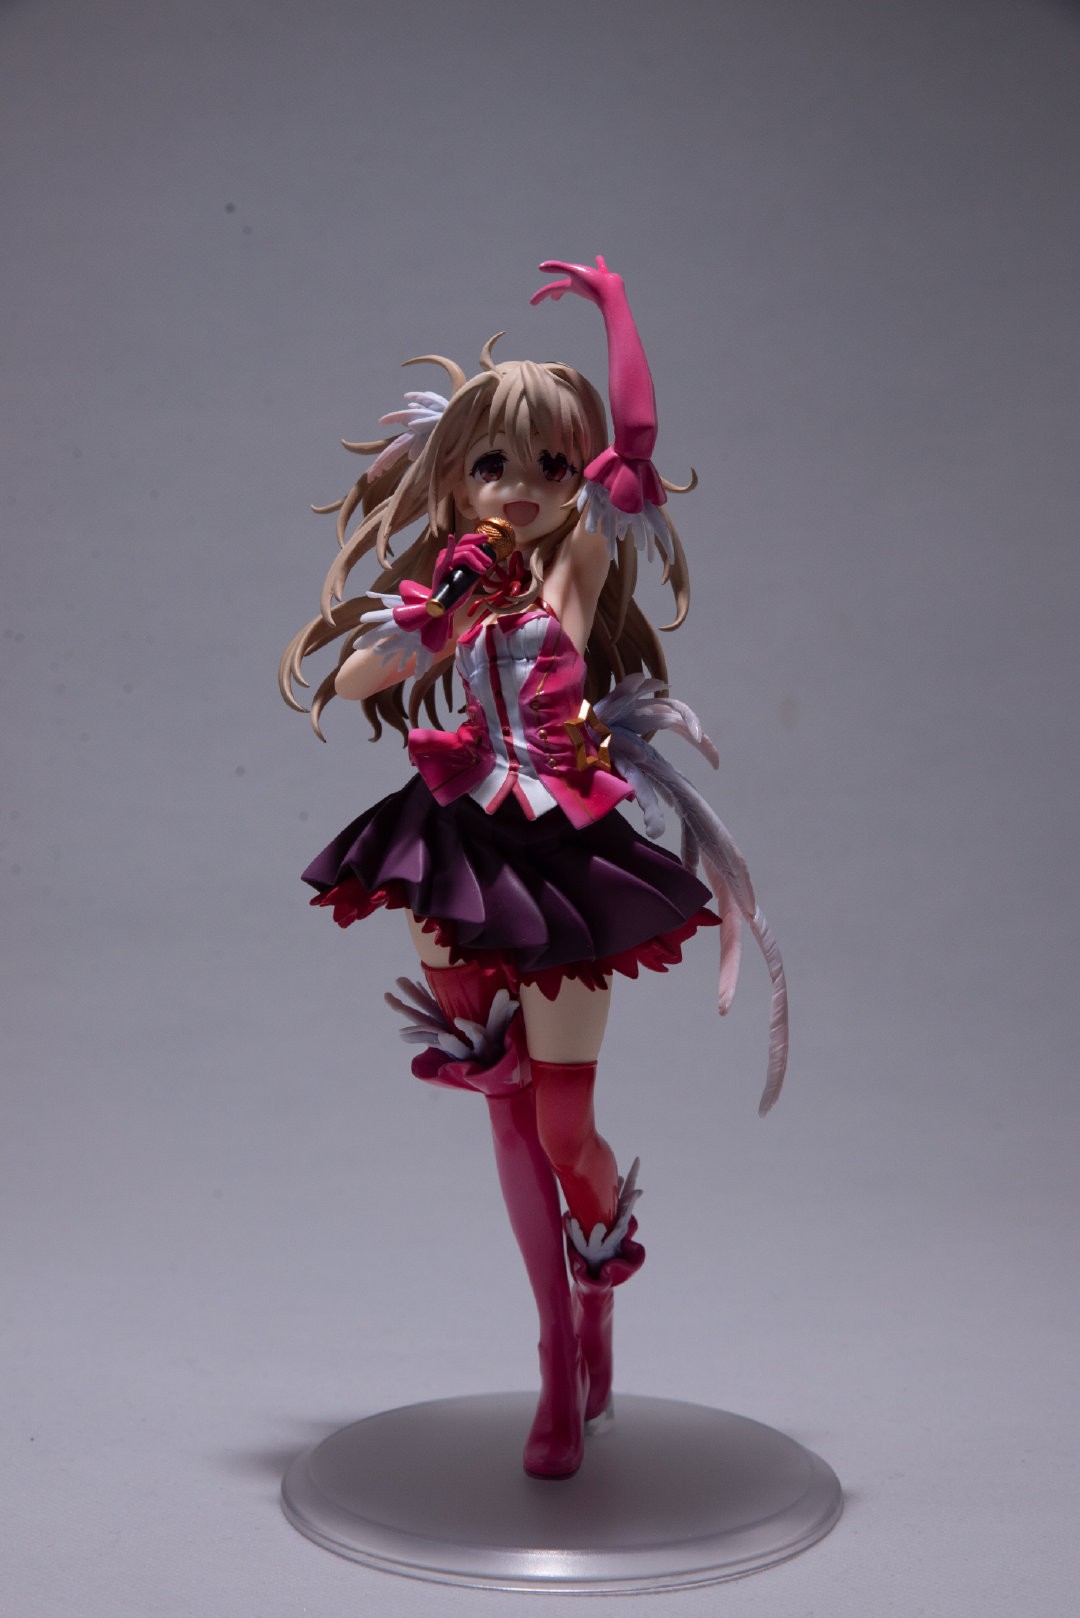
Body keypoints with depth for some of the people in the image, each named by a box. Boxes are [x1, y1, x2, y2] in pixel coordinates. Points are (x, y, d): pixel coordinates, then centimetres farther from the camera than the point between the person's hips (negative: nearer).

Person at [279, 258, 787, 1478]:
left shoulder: (583, 560, -1)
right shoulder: (458, 588, 7)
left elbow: (636, 438, -12)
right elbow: (345, 681, 3)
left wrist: (612, 301, -9)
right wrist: (430, 621, -10)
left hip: (565, 859, -4)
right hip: (472, 851, 4)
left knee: (563, 1120, 2)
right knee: (508, 1109, 9)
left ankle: (596, 1325, 31)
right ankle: (563, 1364, 25)